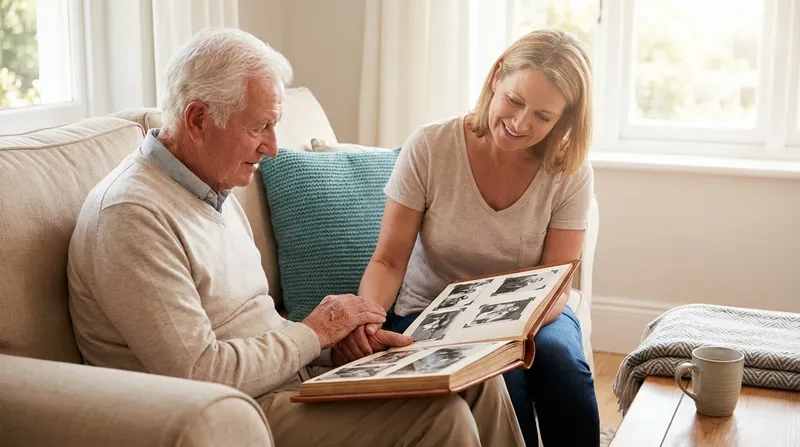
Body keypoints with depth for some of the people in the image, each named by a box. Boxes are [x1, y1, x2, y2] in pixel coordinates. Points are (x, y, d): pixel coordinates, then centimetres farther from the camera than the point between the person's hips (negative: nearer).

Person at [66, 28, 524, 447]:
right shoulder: (131, 215, -20)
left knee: (477, 376, 3)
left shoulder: (213, 188, 12)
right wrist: (313, 332, -12)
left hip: (281, 375, 9)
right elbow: (198, 374, -25)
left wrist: (338, 345, -1)